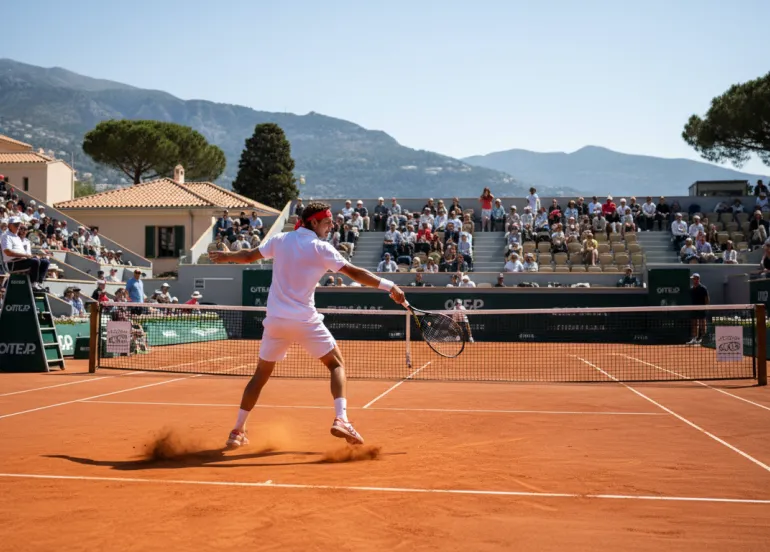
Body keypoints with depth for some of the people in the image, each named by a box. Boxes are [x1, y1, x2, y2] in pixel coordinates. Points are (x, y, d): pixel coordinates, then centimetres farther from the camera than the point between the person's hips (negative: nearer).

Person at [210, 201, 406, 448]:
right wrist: (390, 286, -9)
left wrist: (226, 256, 40)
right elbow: (355, 273, -12)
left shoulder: (279, 240, 7)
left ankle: (237, 431, 19)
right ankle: (341, 420, -10)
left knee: (261, 374, 17)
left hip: (275, 320, 5)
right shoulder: (320, 248, -7)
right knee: (337, 363, 8)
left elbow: (249, 256, 20)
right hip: (304, 321, -5)